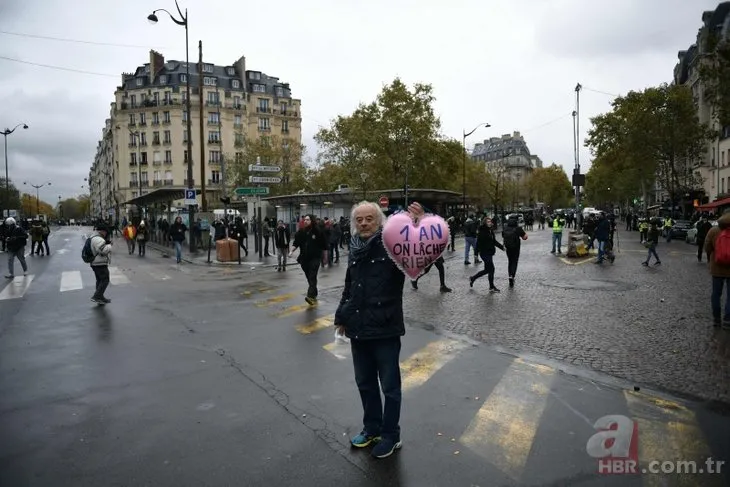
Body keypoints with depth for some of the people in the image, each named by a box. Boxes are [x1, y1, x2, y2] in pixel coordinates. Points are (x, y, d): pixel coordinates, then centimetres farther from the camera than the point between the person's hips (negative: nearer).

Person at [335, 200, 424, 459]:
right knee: (365, 383, 20)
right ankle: (372, 428, 39)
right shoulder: (355, 250, 8)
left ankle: (391, 435, 29)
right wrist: (342, 317, 19)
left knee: (389, 386, 11)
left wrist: (418, 226, -45)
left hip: (385, 330, -6)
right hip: (358, 329, 6)